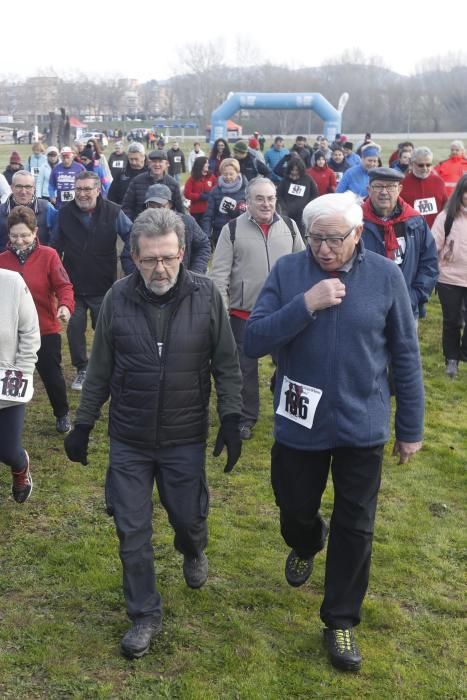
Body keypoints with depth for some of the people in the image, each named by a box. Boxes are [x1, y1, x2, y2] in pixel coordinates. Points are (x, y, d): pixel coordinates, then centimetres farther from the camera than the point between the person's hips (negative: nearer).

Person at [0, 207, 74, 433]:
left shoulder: (48, 255, -10)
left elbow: (64, 286, -14)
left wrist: (66, 305, -33)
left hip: (45, 330, -2)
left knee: (52, 375, 7)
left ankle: (62, 415, 30)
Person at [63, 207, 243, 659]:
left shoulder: (206, 296, -11)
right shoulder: (117, 298, -8)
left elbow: (226, 364, -3)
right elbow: (100, 369, 2)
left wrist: (231, 419, -8)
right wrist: (83, 424, 5)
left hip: (186, 438, -1)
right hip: (128, 440, 1)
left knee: (188, 517, 14)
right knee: (132, 531, 7)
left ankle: (193, 552, 51)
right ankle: (144, 615, 26)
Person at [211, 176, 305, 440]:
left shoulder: (289, 227, 4)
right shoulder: (232, 230, -4)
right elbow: (220, 272, -5)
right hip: (244, 312, -2)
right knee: (245, 367, 7)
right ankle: (246, 418, 22)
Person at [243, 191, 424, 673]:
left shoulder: (385, 276, -8)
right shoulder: (287, 271, -9)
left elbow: (405, 356, -1)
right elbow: (253, 341, -15)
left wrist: (410, 427, 3)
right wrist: (306, 304, -27)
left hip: (362, 426, 0)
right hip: (299, 423, 1)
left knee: (354, 528, 8)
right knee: (296, 510, 18)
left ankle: (340, 622, 27)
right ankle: (306, 545, 54)